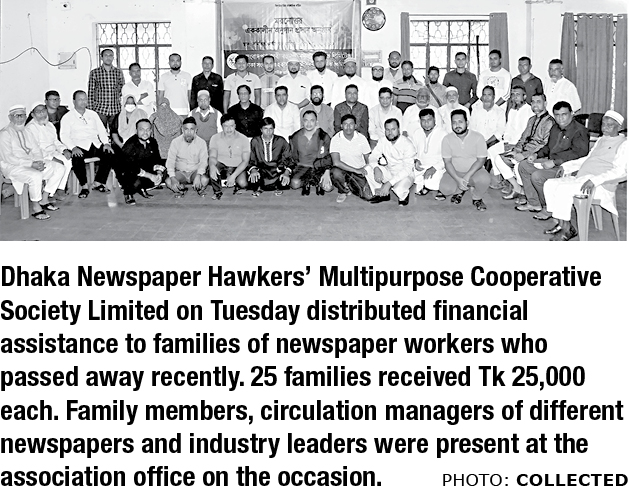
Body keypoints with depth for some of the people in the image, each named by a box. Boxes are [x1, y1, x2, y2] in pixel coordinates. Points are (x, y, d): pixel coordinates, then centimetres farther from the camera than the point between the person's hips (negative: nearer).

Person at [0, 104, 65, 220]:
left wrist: (39, 162, -10)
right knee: (36, 176, -37)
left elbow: (36, 150, 14)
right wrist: (31, 163, -24)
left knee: (59, 168, -3)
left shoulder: (26, 131, 15)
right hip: (12, 167, -8)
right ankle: (36, 208, -20)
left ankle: (44, 200, 0)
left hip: (32, 163, 9)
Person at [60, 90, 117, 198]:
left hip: (95, 145, 4)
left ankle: (98, 183, -12)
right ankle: (84, 186, -18)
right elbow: (64, 136, -2)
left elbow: (101, 130, 16)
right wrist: (73, 147, -20)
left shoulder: (93, 114, 22)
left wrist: (106, 143, -3)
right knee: (77, 159, -36)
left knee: (109, 154, -25)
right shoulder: (67, 117, 9)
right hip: (80, 146, -4)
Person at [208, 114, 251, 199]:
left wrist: (233, 176, -24)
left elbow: (245, 161, -10)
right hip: (222, 166, 1)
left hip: (238, 168, -1)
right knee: (212, 168, -34)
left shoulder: (243, 139, -6)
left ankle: (236, 185, 9)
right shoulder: (215, 138, -2)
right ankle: (217, 191, -7)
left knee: (243, 184, -31)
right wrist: (212, 166, -38)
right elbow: (212, 156, -12)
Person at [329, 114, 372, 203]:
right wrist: (356, 170, -26)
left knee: (368, 196, -19)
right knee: (335, 172, -38)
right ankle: (344, 191, -2)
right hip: (343, 170, -2)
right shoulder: (335, 139, -12)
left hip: (360, 171, 2)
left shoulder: (362, 138, -4)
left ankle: (351, 186, 15)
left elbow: (368, 160, 3)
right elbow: (336, 162, -22)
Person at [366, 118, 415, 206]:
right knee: (368, 169, -15)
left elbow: (407, 169, -27)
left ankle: (404, 194, 2)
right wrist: (376, 168, -28)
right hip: (389, 172, 6)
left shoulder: (408, 145, -22)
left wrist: (389, 183, -35)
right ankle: (381, 194, 1)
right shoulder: (383, 141, -5)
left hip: (404, 175, -6)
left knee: (399, 188, -38)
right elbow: (373, 156, -3)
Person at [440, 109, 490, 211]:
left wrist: (467, 176, -24)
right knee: (445, 188, -29)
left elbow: (481, 160, -11)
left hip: (474, 170, -1)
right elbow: (447, 162, -7)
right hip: (454, 172, 1)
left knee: (484, 179, -35)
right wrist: (458, 179, -23)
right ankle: (460, 190, 8)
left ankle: (477, 198, -1)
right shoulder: (447, 139, -5)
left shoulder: (478, 137, -9)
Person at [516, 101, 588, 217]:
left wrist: (554, 162, -28)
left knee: (537, 176, -27)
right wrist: (536, 155, 9)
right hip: (551, 162, 10)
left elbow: (579, 152, -27)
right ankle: (533, 203, 11)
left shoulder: (579, 131, -16)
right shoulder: (555, 128, 15)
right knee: (523, 166, 9)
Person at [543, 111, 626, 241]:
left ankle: (566, 229, -17)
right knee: (549, 184, -5)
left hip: (600, 186, -9)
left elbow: (620, 170, -19)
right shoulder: (601, 140, 23)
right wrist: (566, 166, 18)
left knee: (562, 188, -28)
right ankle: (559, 224, -6)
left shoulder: (623, 144, -6)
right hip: (580, 178, 9)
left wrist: (594, 180, -29)